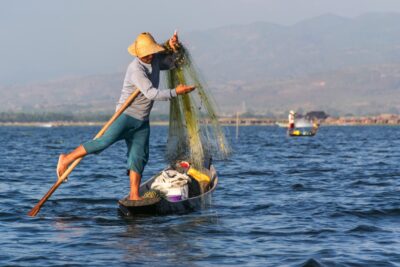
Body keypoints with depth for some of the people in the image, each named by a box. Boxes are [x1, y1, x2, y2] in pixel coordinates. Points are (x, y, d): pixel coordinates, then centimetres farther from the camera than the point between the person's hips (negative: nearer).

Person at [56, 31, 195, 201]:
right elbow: (151, 93, -26)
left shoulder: (155, 60, 6)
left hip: (142, 121, 8)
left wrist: (172, 49, 7)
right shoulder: (136, 69, -20)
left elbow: (169, 64, 28)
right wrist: (175, 92, -22)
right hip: (126, 115, -8)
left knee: (139, 157, 1)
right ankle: (67, 159, -8)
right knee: (104, 142, -20)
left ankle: (134, 195, 0)